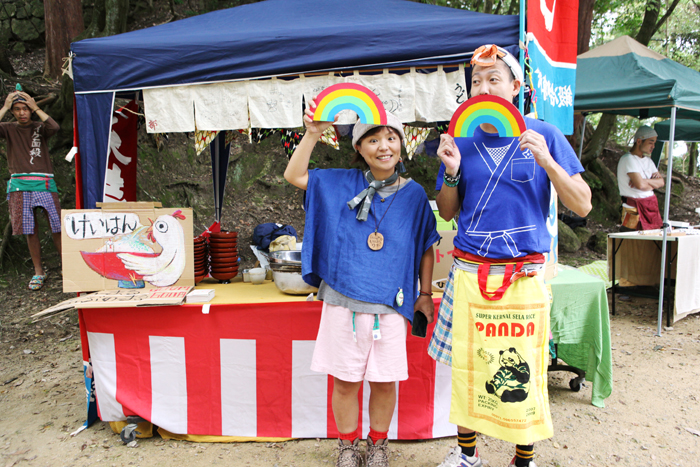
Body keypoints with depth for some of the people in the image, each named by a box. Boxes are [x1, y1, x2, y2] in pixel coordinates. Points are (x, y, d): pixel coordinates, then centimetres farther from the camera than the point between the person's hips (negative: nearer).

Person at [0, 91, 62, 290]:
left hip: (44, 184, -1)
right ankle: (38, 272, 11)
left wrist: (36, 108, -5)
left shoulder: (40, 127, 9)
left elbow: (55, 127, -13)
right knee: (30, 231, 3)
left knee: (57, 227, -4)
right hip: (19, 185, 1)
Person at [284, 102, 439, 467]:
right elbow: (294, 176, 2)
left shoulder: (413, 194, 2)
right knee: (344, 381, 11)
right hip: (343, 300, 0)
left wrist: (425, 293, 7)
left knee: (384, 381, 12)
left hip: (390, 304, 0)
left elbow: (425, 247, 9)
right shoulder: (341, 183, 2)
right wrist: (312, 135, -7)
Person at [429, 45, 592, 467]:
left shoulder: (543, 136, 0)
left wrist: (547, 161, -17)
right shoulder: (463, 141, 6)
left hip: (522, 277, -2)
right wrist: (452, 173, -7)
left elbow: (583, 206, -4)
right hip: (468, 273, 3)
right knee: (465, 366, 11)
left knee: (521, 374, 4)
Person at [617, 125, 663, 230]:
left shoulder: (648, 160, 17)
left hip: (652, 206, 8)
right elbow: (640, 185, -21)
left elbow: (661, 182, 10)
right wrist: (653, 183, 2)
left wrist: (645, 181, -11)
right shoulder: (628, 159, -11)